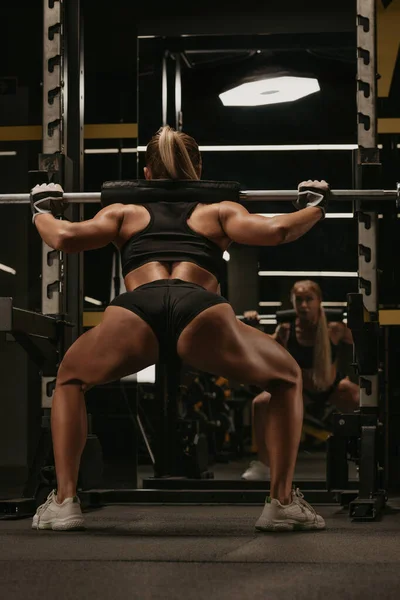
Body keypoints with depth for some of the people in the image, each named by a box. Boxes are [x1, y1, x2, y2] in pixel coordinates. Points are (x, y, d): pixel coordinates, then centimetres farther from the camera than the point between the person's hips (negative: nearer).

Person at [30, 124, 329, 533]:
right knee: (287, 377, 27)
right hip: (201, 313, -1)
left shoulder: (125, 213, 35)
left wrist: (41, 211, 41)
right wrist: (315, 207, 35)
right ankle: (282, 502, 14)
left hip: (135, 312, 1)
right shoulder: (218, 212, 34)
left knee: (71, 378, 33)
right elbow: (277, 231, 15)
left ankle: (63, 502, 18)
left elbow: (64, 238, 19)